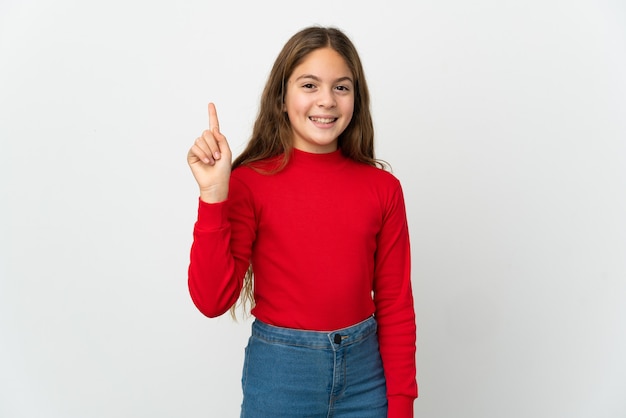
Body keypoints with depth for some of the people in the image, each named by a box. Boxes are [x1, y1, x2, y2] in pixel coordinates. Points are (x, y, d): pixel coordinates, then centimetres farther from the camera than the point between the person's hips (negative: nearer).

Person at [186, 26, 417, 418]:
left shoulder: (382, 188, -4)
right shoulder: (249, 183, -10)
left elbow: (395, 305, 0)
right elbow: (212, 301, -15)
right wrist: (213, 196, -23)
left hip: (364, 370, 2)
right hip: (279, 371, -1)